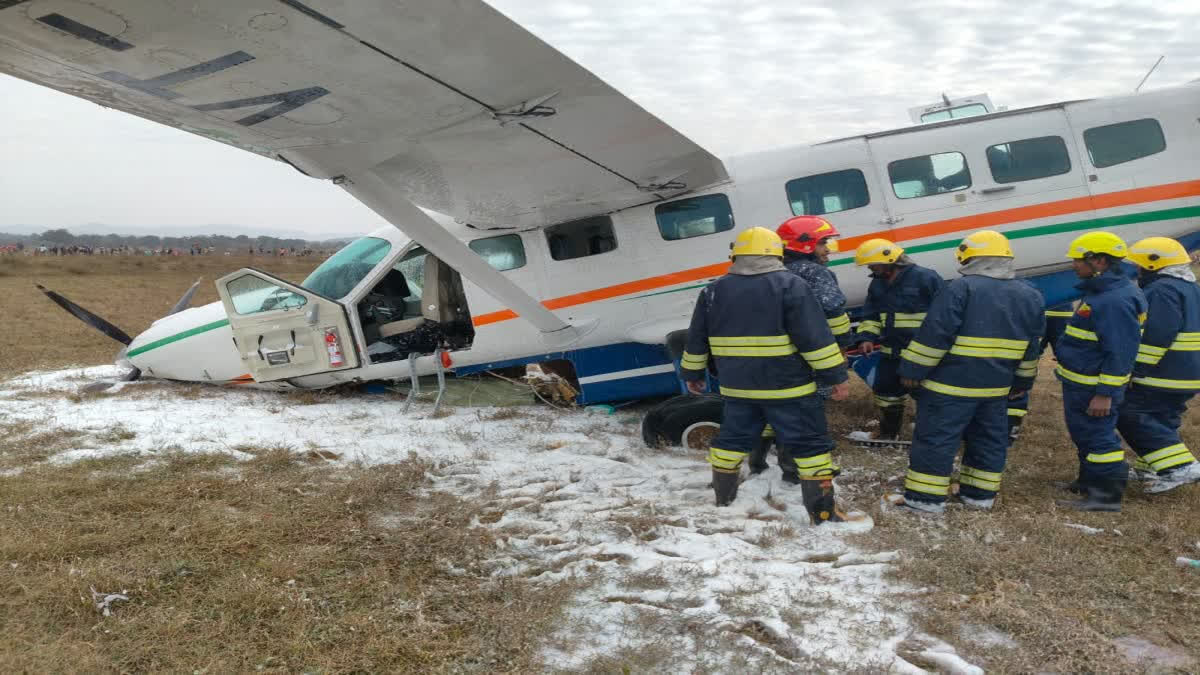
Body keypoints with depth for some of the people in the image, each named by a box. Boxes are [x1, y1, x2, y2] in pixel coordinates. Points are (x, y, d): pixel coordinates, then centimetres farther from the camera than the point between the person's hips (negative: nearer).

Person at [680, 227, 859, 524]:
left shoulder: (713, 291, 3)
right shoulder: (790, 285, -10)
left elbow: (696, 341, 10)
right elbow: (815, 337, -15)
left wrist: (692, 373, 23)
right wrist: (836, 375, -9)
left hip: (737, 387, 4)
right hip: (788, 387, -4)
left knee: (732, 439, 20)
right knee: (809, 444, 4)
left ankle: (723, 498, 31)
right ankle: (823, 512, 6)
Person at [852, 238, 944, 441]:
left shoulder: (925, 278, -13)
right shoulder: (877, 284, 9)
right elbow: (870, 316, 16)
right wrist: (866, 337, 0)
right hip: (891, 352, 7)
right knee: (886, 391, 16)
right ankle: (888, 433, 33)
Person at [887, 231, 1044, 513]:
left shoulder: (961, 288, -15)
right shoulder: (1030, 296, 7)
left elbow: (934, 335, -17)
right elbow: (1032, 348, 14)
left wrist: (912, 371, -9)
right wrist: (1022, 382, 24)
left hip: (951, 384, -6)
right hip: (996, 386, 7)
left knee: (935, 439, 0)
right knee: (989, 440, 17)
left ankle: (926, 497, 3)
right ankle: (981, 494, 26)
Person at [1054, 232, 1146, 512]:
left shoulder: (1116, 300, -24)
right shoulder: (1101, 291, 10)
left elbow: (1121, 352, -26)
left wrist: (1105, 393, -25)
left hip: (1093, 389, -11)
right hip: (1079, 383, 11)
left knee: (1096, 436, -1)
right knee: (1083, 434, 22)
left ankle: (1106, 495, 9)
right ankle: (1089, 481, 38)